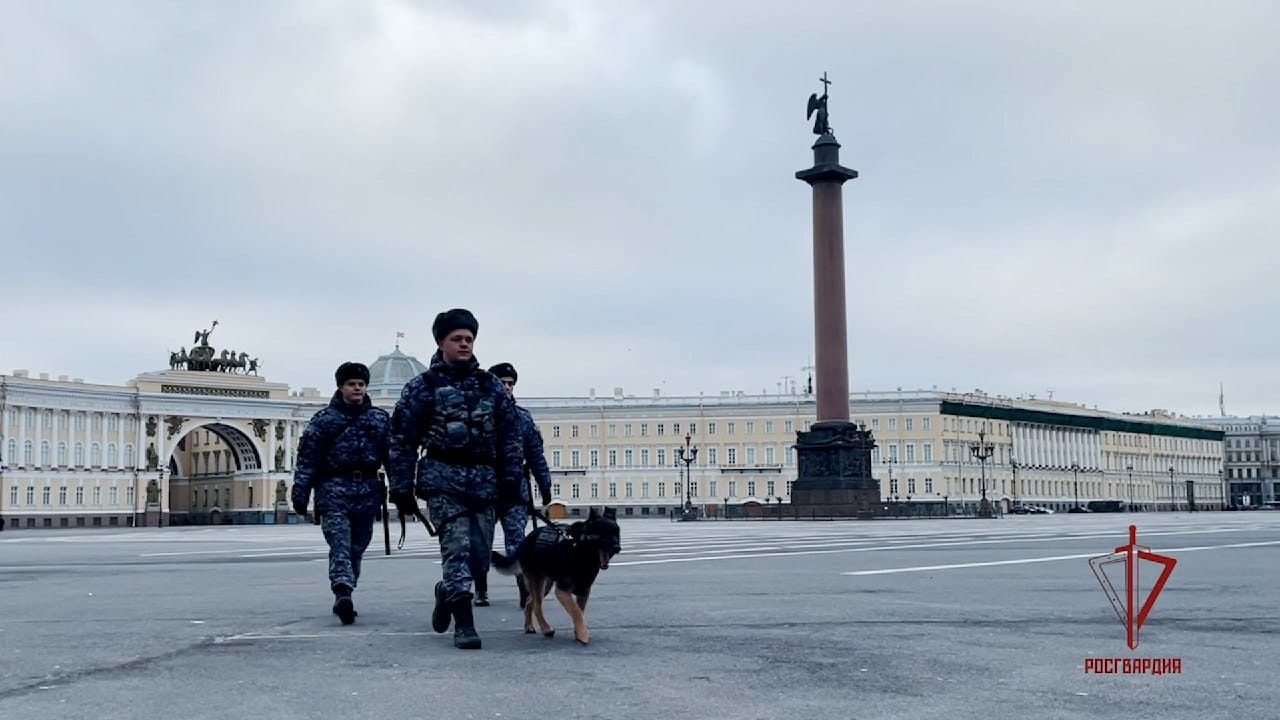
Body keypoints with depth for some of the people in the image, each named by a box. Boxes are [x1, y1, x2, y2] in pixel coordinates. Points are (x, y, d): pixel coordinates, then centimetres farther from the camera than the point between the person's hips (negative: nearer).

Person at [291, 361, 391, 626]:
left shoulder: (381, 419, 11)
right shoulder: (324, 419, 4)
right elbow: (307, 457, 1)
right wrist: (300, 493, -5)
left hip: (368, 490, 3)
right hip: (334, 488, -3)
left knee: (357, 547, 8)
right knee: (340, 544, -16)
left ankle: (343, 597, 19)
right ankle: (343, 593, -30)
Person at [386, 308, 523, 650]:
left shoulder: (491, 385, 12)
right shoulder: (422, 387, 2)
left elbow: (510, 433, 13)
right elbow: (402, 440, 2)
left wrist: (510, 477, 5)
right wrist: (402, 488, -2)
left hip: (483, 480, 4)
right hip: (443, 479, -4)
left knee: (480, 551, 5)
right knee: (456, 545, -12)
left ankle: (447, 591, 35)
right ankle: (463, 624, -8)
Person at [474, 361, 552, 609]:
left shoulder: (523, 418, 9)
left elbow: (537, 456, 12)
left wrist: (546, 493, 10)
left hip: (515, 491, 0)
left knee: (516, 542, -10)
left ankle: (526, 591, -16)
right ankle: (481, 590, 24)